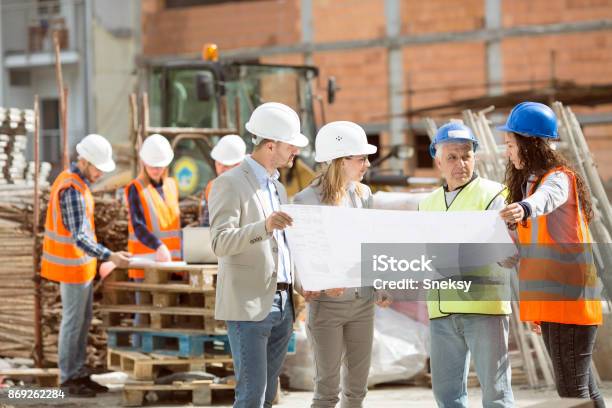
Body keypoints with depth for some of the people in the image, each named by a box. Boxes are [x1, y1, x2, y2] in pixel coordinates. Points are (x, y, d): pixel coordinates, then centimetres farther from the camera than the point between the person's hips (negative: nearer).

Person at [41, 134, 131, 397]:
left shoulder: (74, 180, 8)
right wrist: (110, 257, -38)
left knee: (84, 320, 14)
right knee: (73, 321, -1)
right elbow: (79, 237, -30)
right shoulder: (72, 190, -24)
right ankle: (68, 379, 8)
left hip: (82, 264, 10)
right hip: (73, 265, -10)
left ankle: (79, 375, 20)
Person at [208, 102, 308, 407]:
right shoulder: (230, 184, -7)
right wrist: (264, 227, -35)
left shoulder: (277, 188, 19)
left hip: (281, 305, 8)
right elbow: (220, 243, -19)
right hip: (248, 306, -8)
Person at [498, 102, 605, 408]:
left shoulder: (559, 178, -9)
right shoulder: (529, 183, 19)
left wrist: (525, 208, -58)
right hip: (550, 304, 9)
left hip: (569, 301, -9)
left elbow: (546, 197, -36)